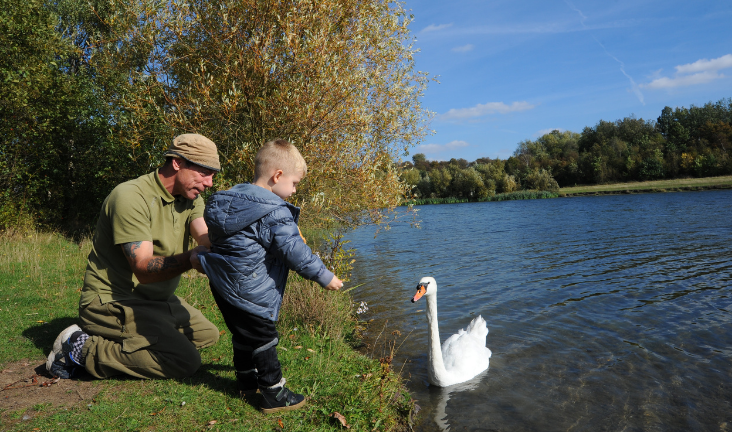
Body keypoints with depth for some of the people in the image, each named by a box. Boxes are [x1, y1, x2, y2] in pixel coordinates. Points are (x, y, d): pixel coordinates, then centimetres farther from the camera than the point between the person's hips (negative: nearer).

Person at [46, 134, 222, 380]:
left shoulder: (191, 199, 3)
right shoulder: (131, 197, -22)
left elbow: (209, 240, -15)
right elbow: (144, 269, -30)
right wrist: (190, 259, -48)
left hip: (157, 300, 9)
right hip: (112, 301, -9)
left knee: (207, 334, 18)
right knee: (185, 361, -22)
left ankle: (122, 342, 11)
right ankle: (84, 349, -9)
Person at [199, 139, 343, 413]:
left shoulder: (232, 199, 7)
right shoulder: (274, 212, -21)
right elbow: (295, 252, -22)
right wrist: (324, 277, -13)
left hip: (223, 286, 9)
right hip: (249, 292, -9)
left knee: (243, 334, 23)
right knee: (263, 339, 4)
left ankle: (247, 381, 40)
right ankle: (273, 394, 15)